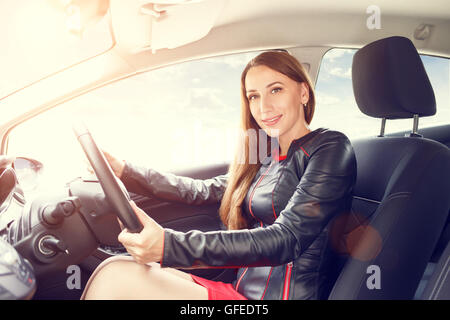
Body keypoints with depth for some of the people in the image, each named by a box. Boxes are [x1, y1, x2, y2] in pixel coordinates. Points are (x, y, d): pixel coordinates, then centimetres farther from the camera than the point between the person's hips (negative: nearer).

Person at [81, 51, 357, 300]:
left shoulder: (332, 148, -9)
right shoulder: (268, 156, 14)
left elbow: (286, 240, -21)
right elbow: (207, 191, 19)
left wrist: (171, 246, -30)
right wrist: (123, 170, 18)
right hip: (244, 291, 7)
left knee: (118, 277, -18)